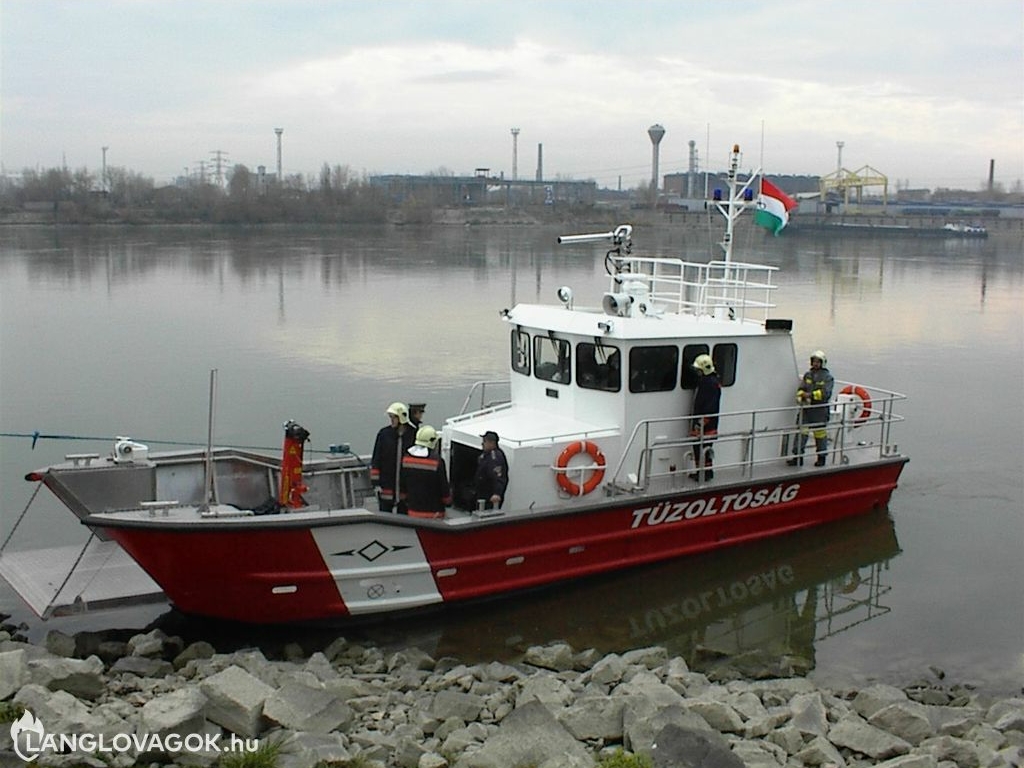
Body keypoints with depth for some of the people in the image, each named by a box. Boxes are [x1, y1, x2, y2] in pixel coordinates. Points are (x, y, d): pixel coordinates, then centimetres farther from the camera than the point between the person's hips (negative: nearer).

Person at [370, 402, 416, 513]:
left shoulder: (413, 435, -4)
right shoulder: (384, 434, -3)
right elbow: (376, 460, 0)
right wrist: (376, 482, -5)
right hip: (386, 486, 0)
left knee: (404, 514, 11)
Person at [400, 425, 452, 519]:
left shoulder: (406, 458, -1)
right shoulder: (437, 462, -17)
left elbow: (403, 486, 9)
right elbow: (444, 487, -9)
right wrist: (448, 501, 9)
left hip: (413, 511, 5)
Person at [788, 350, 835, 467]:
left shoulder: (827, 377, -3)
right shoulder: (808, 375, 11)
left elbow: (825, 393, -16)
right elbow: (801, 388, 3)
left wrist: (811, 394, -25)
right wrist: (800, 396, -19)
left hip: (820, 410, -4)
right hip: (806, 408, 4)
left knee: (820, 434, 6)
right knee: (802, 432, -1)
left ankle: (822, 457, 21)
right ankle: (798, 456, 3)